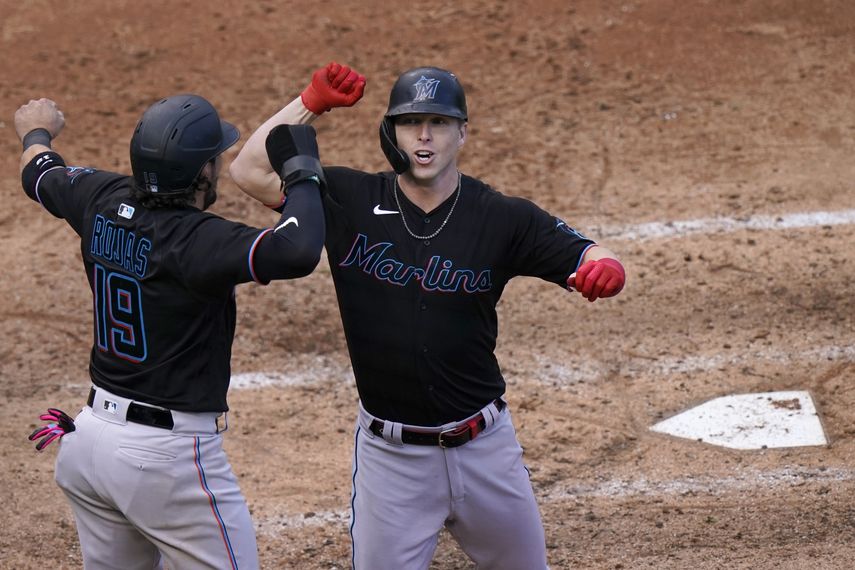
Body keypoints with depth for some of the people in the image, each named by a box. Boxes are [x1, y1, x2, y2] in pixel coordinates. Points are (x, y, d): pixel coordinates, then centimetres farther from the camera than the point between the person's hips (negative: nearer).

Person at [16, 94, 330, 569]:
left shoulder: (103, 202, 0)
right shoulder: (198, 240, -23)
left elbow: (40, 174, 22)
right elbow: (297, 251, -37)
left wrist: (36, 132, 46)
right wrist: (302, 172, -19)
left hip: (89, 440, 8)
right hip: (170, 458, -8)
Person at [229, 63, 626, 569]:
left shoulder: (503, 219, -7)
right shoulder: (350, 202, -5)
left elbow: (592, 261, -9)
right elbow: (250, 171, -9)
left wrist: (606, 270, -33)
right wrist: (313, 101, -16)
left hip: (484, 447, 1)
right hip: (390, 455, -1)